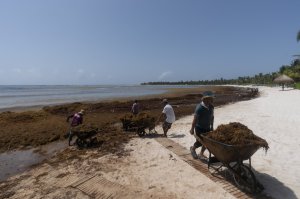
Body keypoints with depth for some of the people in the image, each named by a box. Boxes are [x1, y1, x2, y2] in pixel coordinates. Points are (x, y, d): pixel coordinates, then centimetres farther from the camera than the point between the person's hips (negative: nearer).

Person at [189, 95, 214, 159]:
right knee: (200, 142, -1)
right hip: (199, 127, -6)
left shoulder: (211, 106, -2)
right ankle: (193, 148, 31)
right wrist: (192, 129, -18)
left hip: (207, 127, 7)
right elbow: (195, 119, -21)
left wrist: (211, 126, 15)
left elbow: (212, 116, 11)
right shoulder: (199, 108, -24)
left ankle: (201, 154, 27)